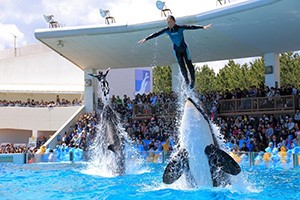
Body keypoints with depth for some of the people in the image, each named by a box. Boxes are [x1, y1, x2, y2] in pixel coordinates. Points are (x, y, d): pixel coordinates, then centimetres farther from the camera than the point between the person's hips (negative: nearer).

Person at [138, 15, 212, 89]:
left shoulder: (180, 28, -19)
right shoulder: (167, 30, -9)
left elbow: (191, 27, -27)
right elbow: (156, 34, -5)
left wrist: (203, 27, -36)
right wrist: (146, 39, -3)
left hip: (184, 48, -3)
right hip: (177, 50, 3)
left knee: (189, 64, 0)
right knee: (182, 66, 4)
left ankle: (192, 81, 14)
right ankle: (187, 81, 16)